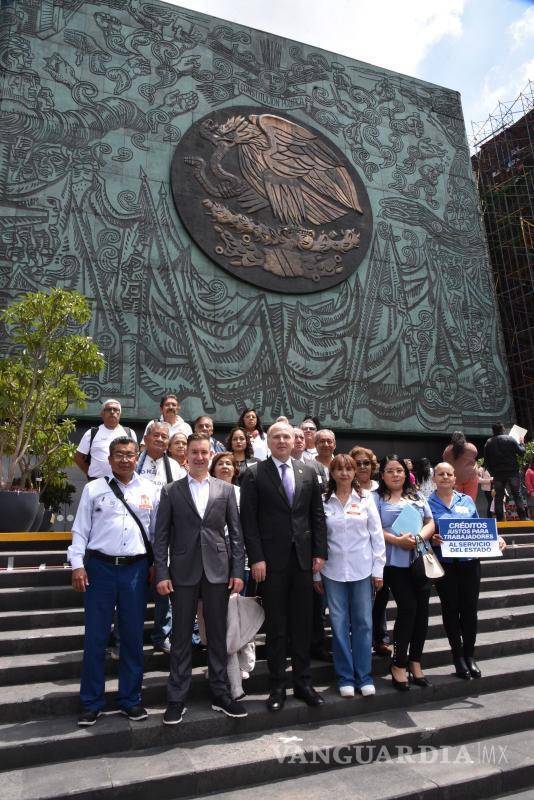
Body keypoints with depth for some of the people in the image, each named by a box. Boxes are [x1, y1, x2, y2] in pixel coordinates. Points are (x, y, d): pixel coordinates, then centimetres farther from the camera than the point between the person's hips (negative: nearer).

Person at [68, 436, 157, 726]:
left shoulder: (149, 490, 4)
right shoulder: (93, 489, 2)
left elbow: (157, 530, 7)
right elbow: (80, 530, 1)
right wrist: (77, 564, -6)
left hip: (136, 568, 1)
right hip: (100, 566, -1)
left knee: (133, 636, 10)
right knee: (95, 636, 7)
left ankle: (130, 697, 27)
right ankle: (91, 702, 23)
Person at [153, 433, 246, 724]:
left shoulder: (225, 490, 5)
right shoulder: (171, 491, 2)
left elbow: (235, 533, 5)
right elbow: (161, 536, 1)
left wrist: (238, 570, 0)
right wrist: (161, 573, -6)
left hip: (218, 571, 1)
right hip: (183, 572, -1)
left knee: (217, 634, 11)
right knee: (181, 637, 8)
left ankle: (220, 694, 26)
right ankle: (177, 699, 22)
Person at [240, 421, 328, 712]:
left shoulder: (308, 473, 7)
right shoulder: (255, 475, -3)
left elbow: (317, 515, 8)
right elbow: (248, 519, -6)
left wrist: (320, 552, 3)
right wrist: (256, 558, -11)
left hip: (303, 558, 3)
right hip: (271, 560, -3)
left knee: (302, 623, 12)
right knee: (276, 625, 7)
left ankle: (303, 682, 27)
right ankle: (277, 686, 22)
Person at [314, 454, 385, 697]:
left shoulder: (366, 499, 1)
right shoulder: (324, 501, 0)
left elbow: (377, 535, 3)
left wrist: (378, 569, 0)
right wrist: (316, 573, 2)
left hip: (362, 570, 0)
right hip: (333, 571, 0)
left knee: (363, 623, 8)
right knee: (339, 624, 6)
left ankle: (364, 676, 21)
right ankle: (345, 677, 20)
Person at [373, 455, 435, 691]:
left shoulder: (417, 497, 17)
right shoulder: (377, 498, 2)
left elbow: (430, 523, 10)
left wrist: (418, 537, -10)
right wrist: (398, 540, -18)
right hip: (395, 562, -4)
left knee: (422, 608, 3)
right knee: (408, 608, -7)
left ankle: (415, 661, 18)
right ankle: (399, 664, 9)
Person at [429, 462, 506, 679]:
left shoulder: (467, 501, 9)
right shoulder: (428, 503, -1)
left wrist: (496, 539, -3)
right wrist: (432, 539, -24)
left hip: (469, 562, 3)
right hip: (444, 563, -3)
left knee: (470, 609, 7)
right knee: (451, 609, 6)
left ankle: (469, 655, 24)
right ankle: (458, 656, 22)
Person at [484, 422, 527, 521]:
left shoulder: (488, 443, 2)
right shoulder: (510, 439, -4)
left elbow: (486, 461, 3)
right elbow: (521, 452, 0)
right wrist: (521, 443, 18)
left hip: (497, 474, 1)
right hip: (512, 472, -1)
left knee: (498, 497, 6)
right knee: (517, 495, 5)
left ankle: (499, 519, 5)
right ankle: (523, 517, 2)